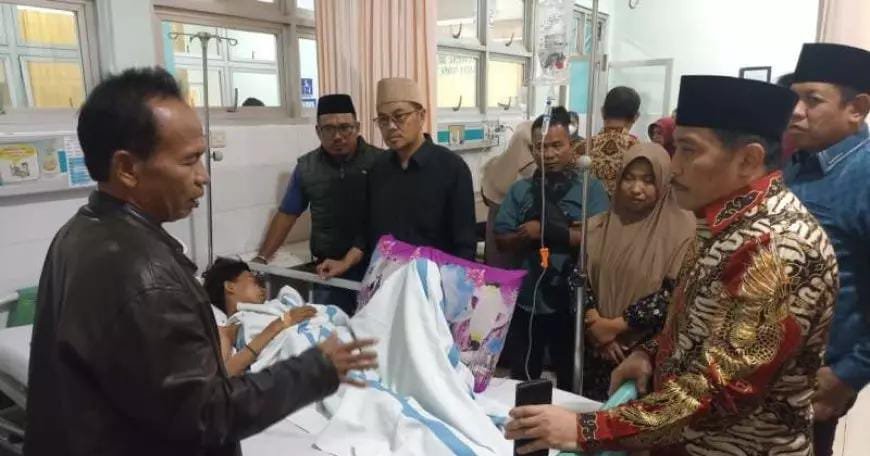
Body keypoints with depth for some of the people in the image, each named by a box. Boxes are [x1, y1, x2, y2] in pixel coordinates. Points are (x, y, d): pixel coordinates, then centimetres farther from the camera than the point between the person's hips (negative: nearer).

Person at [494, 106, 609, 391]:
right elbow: (502, 241, -3)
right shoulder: (520, 190, 3)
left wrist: (548, 229, -18)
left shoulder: (590, 189, -4)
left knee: (570, 380, 17)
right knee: (522, 379, 17)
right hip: (525, 301, 2)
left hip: (570, 303, -2)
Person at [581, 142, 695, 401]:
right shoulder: (599, 225, 5)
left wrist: (614, 326, -15)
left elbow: (673, 294, -14)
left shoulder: (682, 228, -9)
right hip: (597, 348, 4)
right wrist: (596, 326, -11)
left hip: (648, 351, -3)